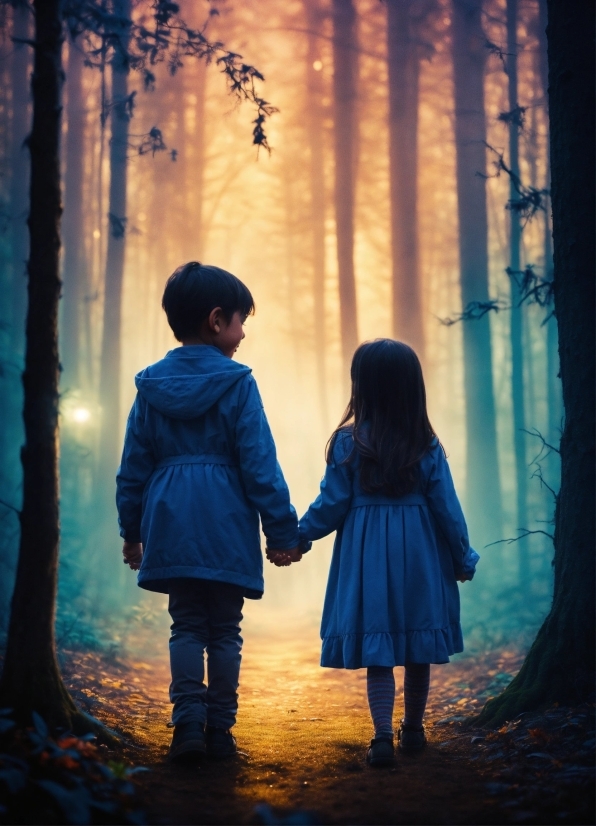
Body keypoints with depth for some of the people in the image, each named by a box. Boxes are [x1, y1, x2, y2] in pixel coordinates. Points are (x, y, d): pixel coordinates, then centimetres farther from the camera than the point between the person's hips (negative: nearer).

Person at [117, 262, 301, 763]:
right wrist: (283, 530, -3)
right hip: (226, 527, -3)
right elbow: (260, 464, -8)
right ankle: (220, 730, 9)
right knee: (224, 631, 6)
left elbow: (133, 469, 9)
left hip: (172, 525, 3)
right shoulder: (236, 384, -6)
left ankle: (188, 720, -3)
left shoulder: (151, 387, 6)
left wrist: (132, 532, 18)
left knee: (187, 626, 9)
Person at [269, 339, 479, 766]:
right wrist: (464, 559, 12)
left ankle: (383, 736, -3)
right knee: (417, 648, 14)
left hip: (367, 554, -2)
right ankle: (413, 729, 26)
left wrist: (294, 539, 7)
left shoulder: (348, 441, -9)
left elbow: (332, 505, -6)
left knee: (376, 649, 4)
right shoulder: (427, 446, -4)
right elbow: (447, 509, -1)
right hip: (419, 555, 2)